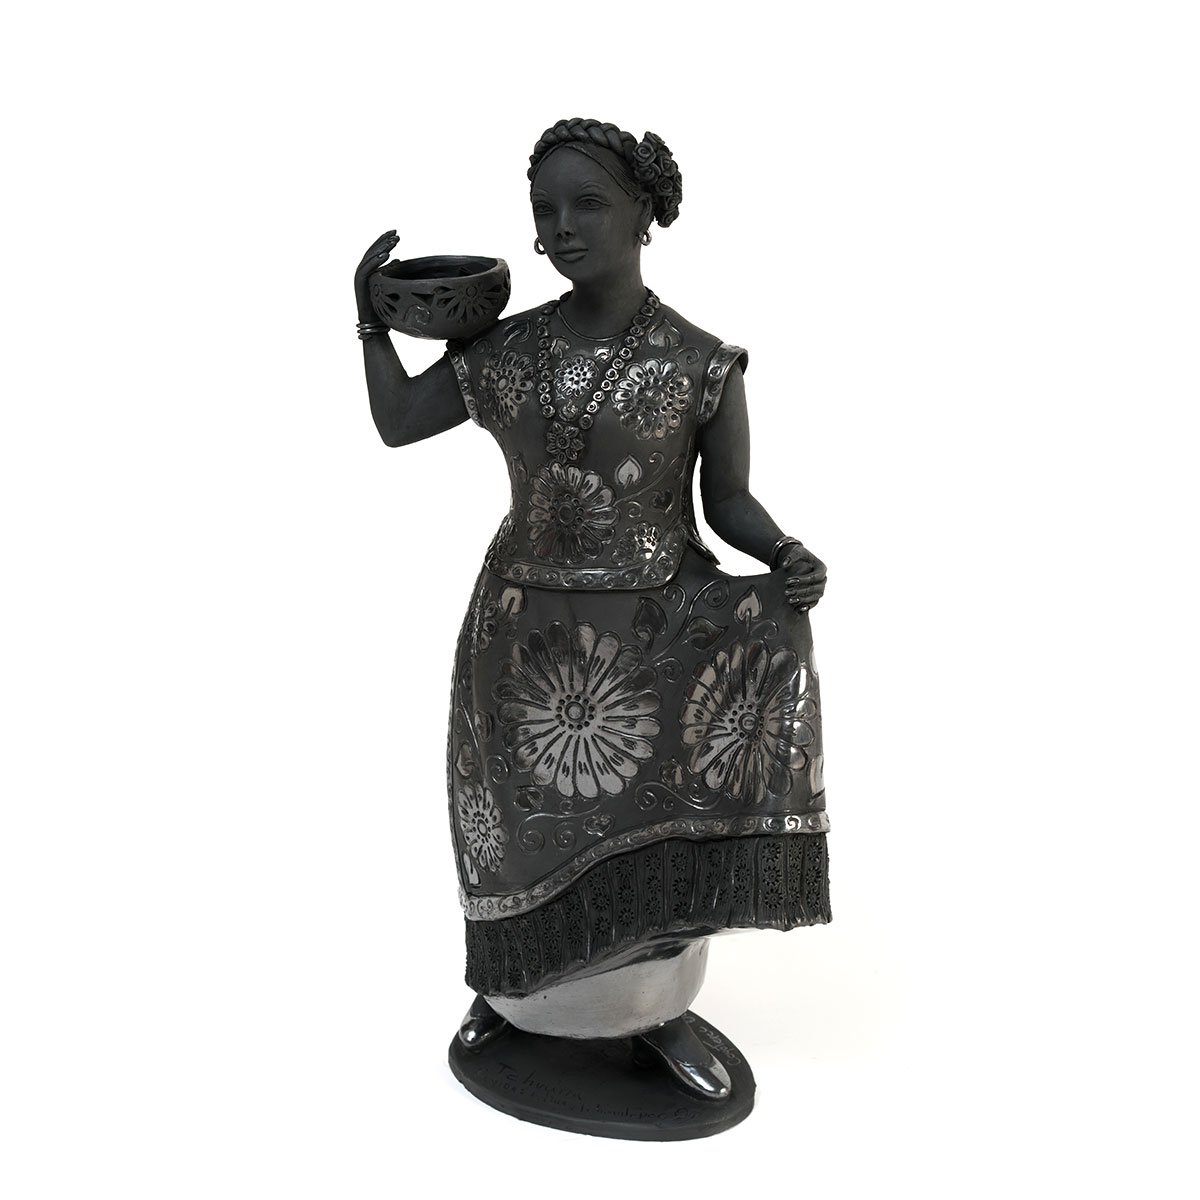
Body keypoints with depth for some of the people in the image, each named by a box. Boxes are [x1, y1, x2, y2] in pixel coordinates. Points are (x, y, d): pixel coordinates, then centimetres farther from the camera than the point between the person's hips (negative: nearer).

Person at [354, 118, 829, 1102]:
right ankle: (506, 981, 39)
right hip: (529, 633, 2)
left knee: (663, 829, -2)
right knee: (525, 825, 12)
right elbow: (394, 424, 7)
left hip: (657, 637, -2)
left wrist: (788, 558, -23)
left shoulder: (702, 362, -8)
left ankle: (659, 1012, 24)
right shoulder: (507, 347, 0)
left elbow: (730, 502, -4)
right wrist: (371, 312, -1)